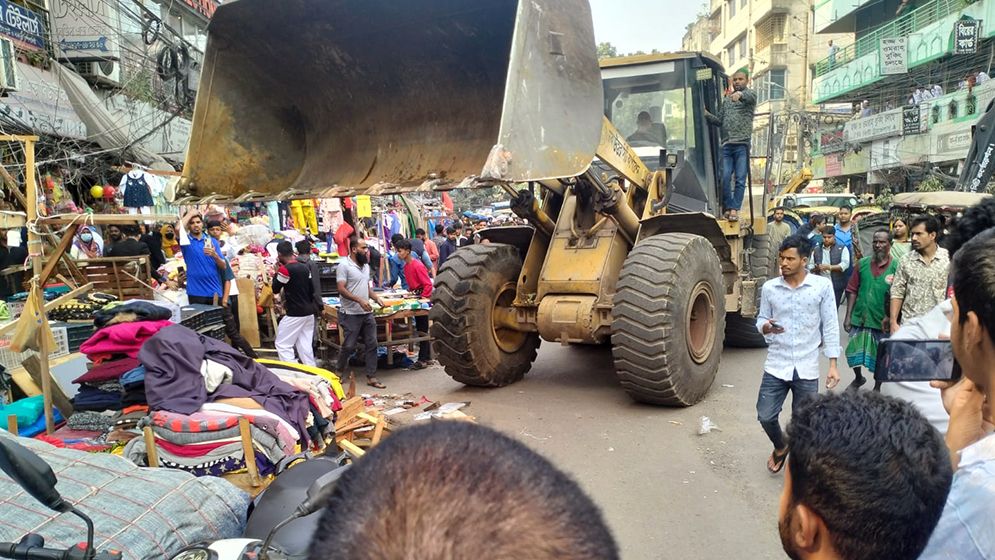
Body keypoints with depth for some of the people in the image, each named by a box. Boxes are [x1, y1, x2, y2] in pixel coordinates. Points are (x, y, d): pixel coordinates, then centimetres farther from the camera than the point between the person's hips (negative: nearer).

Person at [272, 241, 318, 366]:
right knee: (306, 345, 11)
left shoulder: (285, 269, -15)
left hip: (295, 314, -7)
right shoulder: (305, 267, 7)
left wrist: (277, 272, 2)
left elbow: (275, 290, -5)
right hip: (309, 312, 7)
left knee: (282, 344, 2)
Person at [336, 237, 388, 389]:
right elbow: (341, 289, -17)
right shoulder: (344, 265, -11)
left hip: (367, 313, 7)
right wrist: (359, 300, -25)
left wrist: (377, 298, 4)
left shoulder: (365, 265, 13)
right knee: (348, 346, 1)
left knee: (372, 344, 5)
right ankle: (338, 372, 23)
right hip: (351, 314, -7)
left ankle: (371, 377, 12)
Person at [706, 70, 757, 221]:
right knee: (725, 178, -3)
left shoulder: (749, 94, 8)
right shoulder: (726, 99, 23)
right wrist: (707, 114, 3)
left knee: (740, 179, -4)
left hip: (742, 144, -4)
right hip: (726, 145, 4)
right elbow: (719, 121, 20)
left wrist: (740, 94, -40)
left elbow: (750, 97, -18)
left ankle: (734, 209, -2)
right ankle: (727, 207, 5)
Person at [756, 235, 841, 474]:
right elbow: (761, 319, 8)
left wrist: (833, 365, -4)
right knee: (765, 416, 2)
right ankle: (780, 447, 34)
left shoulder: (822, 285, -6)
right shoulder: (769, 287, -1)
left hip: (807, 368, -1)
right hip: (776, 365, 2)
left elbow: (830, 326, -2)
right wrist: (765, 326, -18)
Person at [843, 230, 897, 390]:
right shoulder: (862, 263, 1)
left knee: (880, 358, 12)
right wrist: (848, 316, -1)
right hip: (860, 317, 3)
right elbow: (852, 291, 2)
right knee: (854, 352, 13)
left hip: (882, 321, -2)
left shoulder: (896, 267, -8)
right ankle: (858, 378, 41)